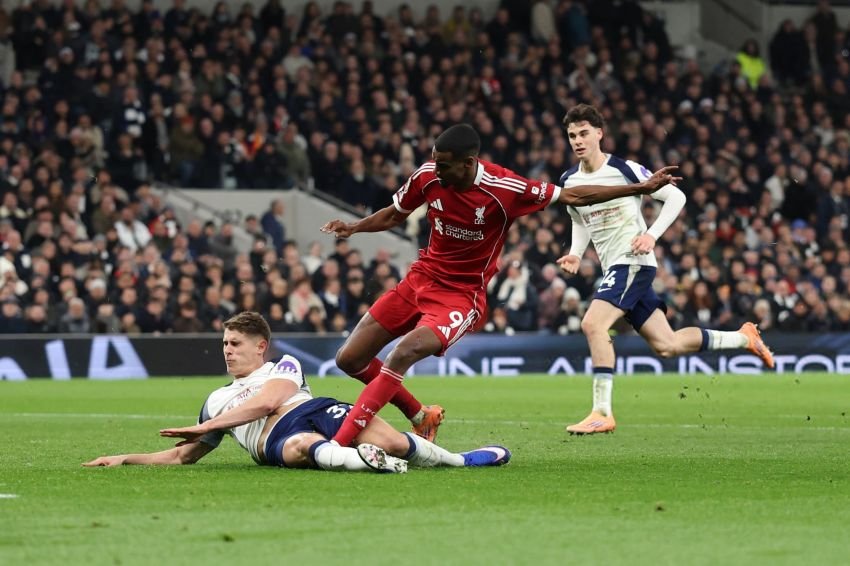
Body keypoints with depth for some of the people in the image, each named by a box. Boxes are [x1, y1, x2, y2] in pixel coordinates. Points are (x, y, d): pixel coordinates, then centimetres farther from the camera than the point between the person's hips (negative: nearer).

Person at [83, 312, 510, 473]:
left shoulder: (283, 366, 24)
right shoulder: (217, 400, 37)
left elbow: (269, 400, 3)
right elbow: (182, 456, 38)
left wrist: (209, 425, 5)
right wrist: (125, 459, 28)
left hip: (315, 410, -1)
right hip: (277, 440, 1)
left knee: (391, 442, -28)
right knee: (301, 447, -41)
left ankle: (460, 460, -6)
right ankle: (359, 459, -69)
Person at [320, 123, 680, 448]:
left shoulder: (505, 189, -20)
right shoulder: (427, 177, -9)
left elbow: (573, 196, -8)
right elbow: (394, 216, 11)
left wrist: (641, 188, -9)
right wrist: (352, 228, -7)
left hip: (462, 294, -5)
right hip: (421, 278, 5)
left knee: (404, 353, -30)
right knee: (349, 360, 3)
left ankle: (338, 443, -27)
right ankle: (420, 416, 24)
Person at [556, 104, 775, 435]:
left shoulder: (624, 170, -10)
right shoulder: (568, 182, 8)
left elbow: (676, 196, -4)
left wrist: (652, 235, -15)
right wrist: (576, 254, 8)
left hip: (633, 261, -7)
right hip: (613, 268, 7)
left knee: (592, 324, -24)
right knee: (666, 345, 8)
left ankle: (602, 414, -20)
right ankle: (744, 338, 28)